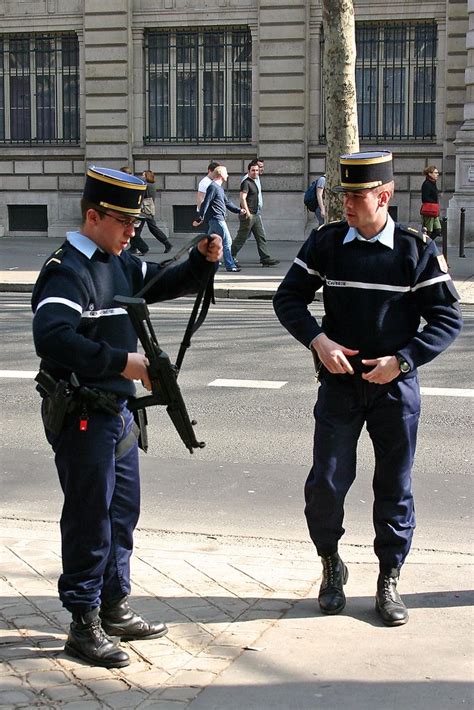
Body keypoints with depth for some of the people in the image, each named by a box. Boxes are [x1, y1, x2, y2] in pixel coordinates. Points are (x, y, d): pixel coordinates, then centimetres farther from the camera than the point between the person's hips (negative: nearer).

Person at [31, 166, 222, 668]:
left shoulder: (119, 265, 11)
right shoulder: (67, 271, -18)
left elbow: (164, 284, 24)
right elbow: (52, 338, -33)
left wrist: (202, 261, 4)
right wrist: (121, 361, -35)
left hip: (117, 410, 9)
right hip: (81, 416, -9)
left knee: (123, 511, 17)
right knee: (90, 519, -1)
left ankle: (115, 609, 31)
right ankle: (84, 626, 12)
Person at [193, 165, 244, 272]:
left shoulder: (219, 188, 19)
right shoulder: (213, 187, -13)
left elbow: (227, 202, 27)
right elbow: (205, 203, -17)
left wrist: (238, 210, 20)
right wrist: (200, 219, -20)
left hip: (216, 219, 10)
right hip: (216, 219, -10)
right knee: (227, 241, -6)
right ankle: (230, 266, -4)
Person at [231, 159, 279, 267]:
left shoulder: (255, 181, 17)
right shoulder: (246, 182, -12)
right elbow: (242, 198, -22)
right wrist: (247, 212, -28)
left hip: (256, 214, 9)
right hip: (248, 215, -9)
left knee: (261, 237, 5)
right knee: (241, 238, -3)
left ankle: (266, 259, 4)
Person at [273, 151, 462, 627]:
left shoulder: (418, 249, -5)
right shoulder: (325, 243, -1)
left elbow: (447, 318, -3)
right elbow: (288, 298, 3)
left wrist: (402, 360, -15)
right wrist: (318, 340, -14)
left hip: (396, 388, -1)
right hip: (339, 383, 1)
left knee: (394, 489, 8)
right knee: (325, 484, -1)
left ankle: (389, 582, 23)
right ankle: (331, 565, 24)